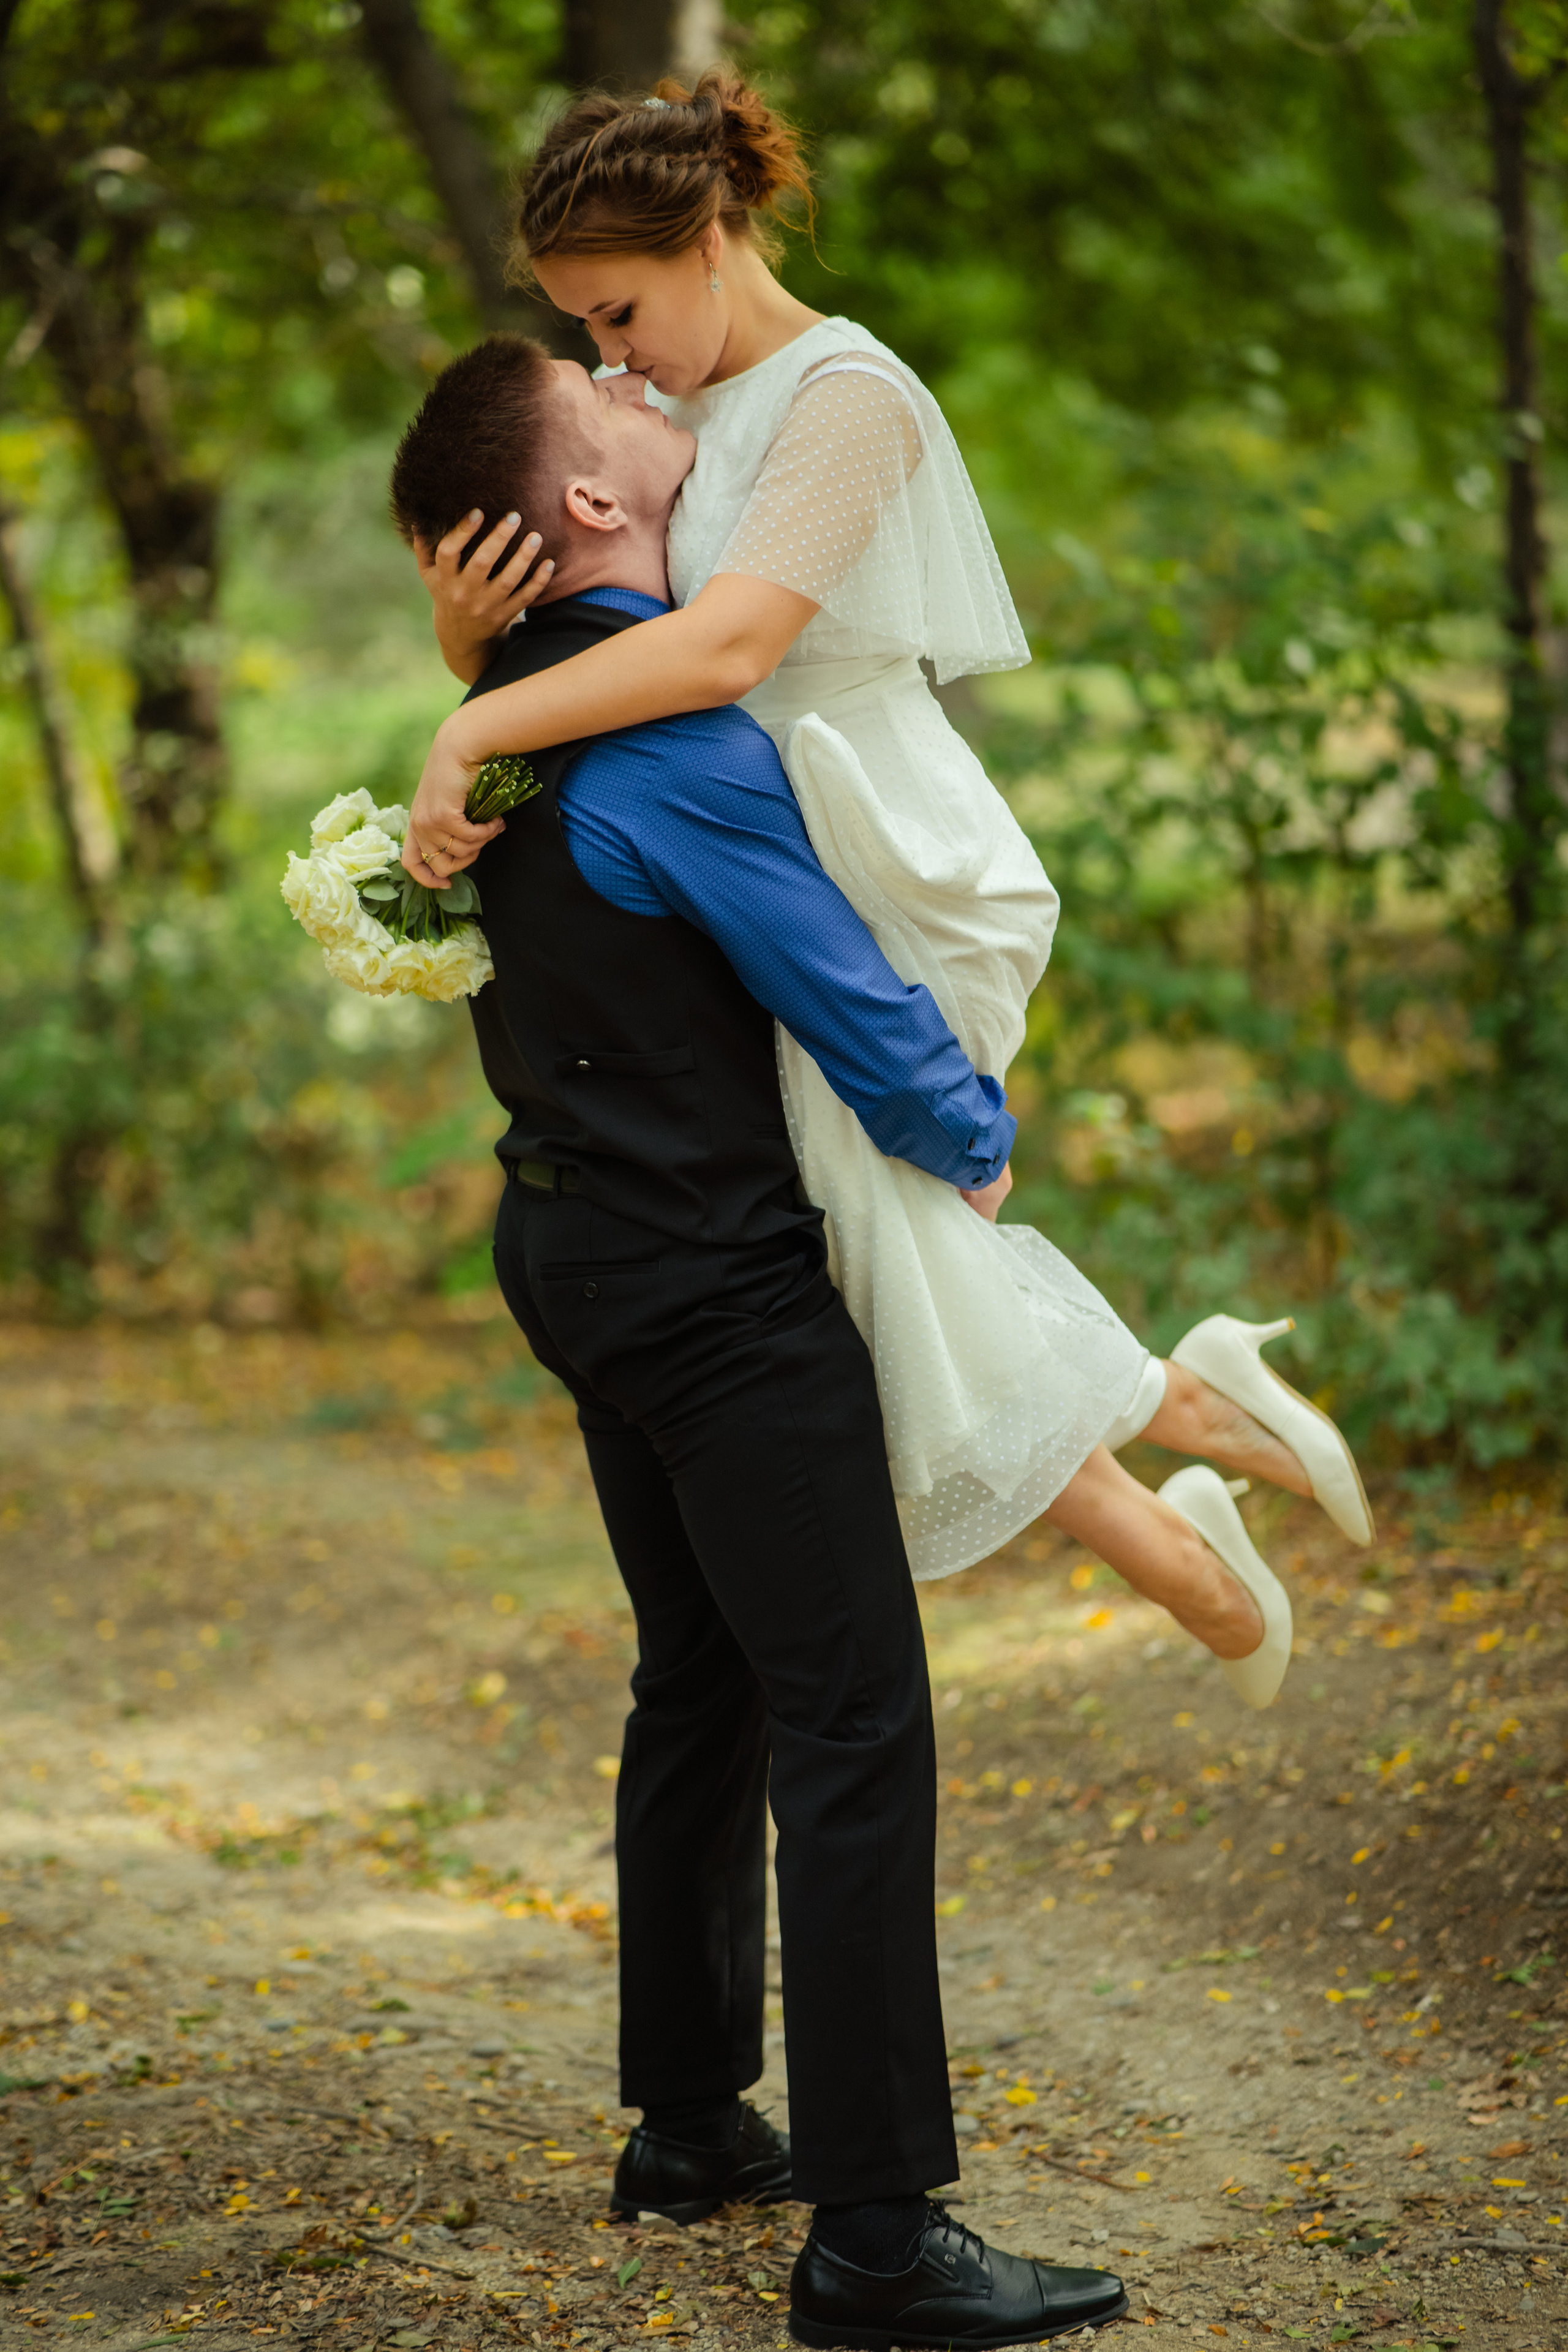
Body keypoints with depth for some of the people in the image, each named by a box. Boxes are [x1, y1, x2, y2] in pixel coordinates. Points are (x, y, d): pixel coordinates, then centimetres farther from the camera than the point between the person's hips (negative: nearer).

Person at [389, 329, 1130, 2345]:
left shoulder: (518, 704, 6)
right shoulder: (674, 742, -23)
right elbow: (858, 1009, -17)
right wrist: (979, 1140, 0)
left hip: (585, 1248, 10)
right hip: (718, 1285, -10)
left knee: (703, 1687, 19)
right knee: (855, 1722, -8)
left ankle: (689, 2124, 30)